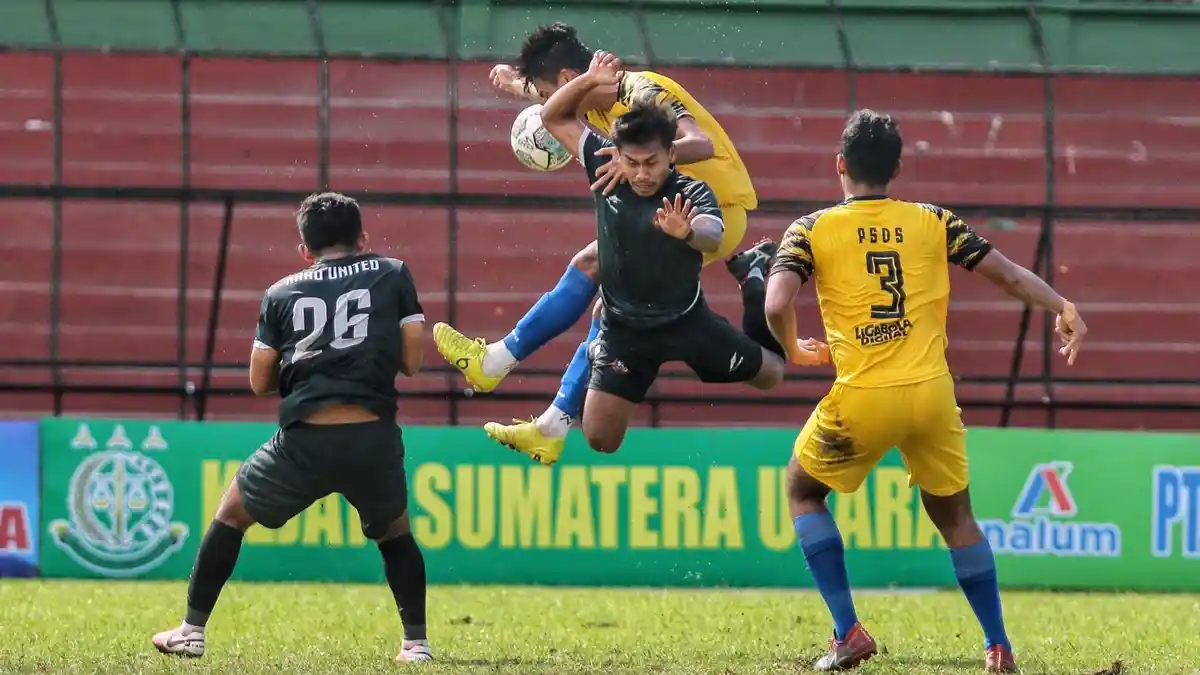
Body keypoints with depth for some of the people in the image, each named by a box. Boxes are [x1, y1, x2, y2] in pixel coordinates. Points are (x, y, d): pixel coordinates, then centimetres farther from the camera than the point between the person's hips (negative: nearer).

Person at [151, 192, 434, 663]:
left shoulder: (282, 293, 13)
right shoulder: (393, 275, 10)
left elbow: (259, 382, 15)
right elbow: (410, 361, 8)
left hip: (304, 439, 0)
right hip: (374, 438, 0)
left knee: (231, 514, 21)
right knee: (395, 532, 27)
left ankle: (192, 631, 21)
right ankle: (416, 643, 16)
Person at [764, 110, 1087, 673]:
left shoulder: (812, 230, 0)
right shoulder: (933, 222, 7)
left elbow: (776, 305, -12)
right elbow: (1009, 275, 8)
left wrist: (793, 350, 7)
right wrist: (1063, 308, 19)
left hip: (861, 399, -2)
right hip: (932, 393, 2)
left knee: (803, 491, 21)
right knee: (954, 515, 21)